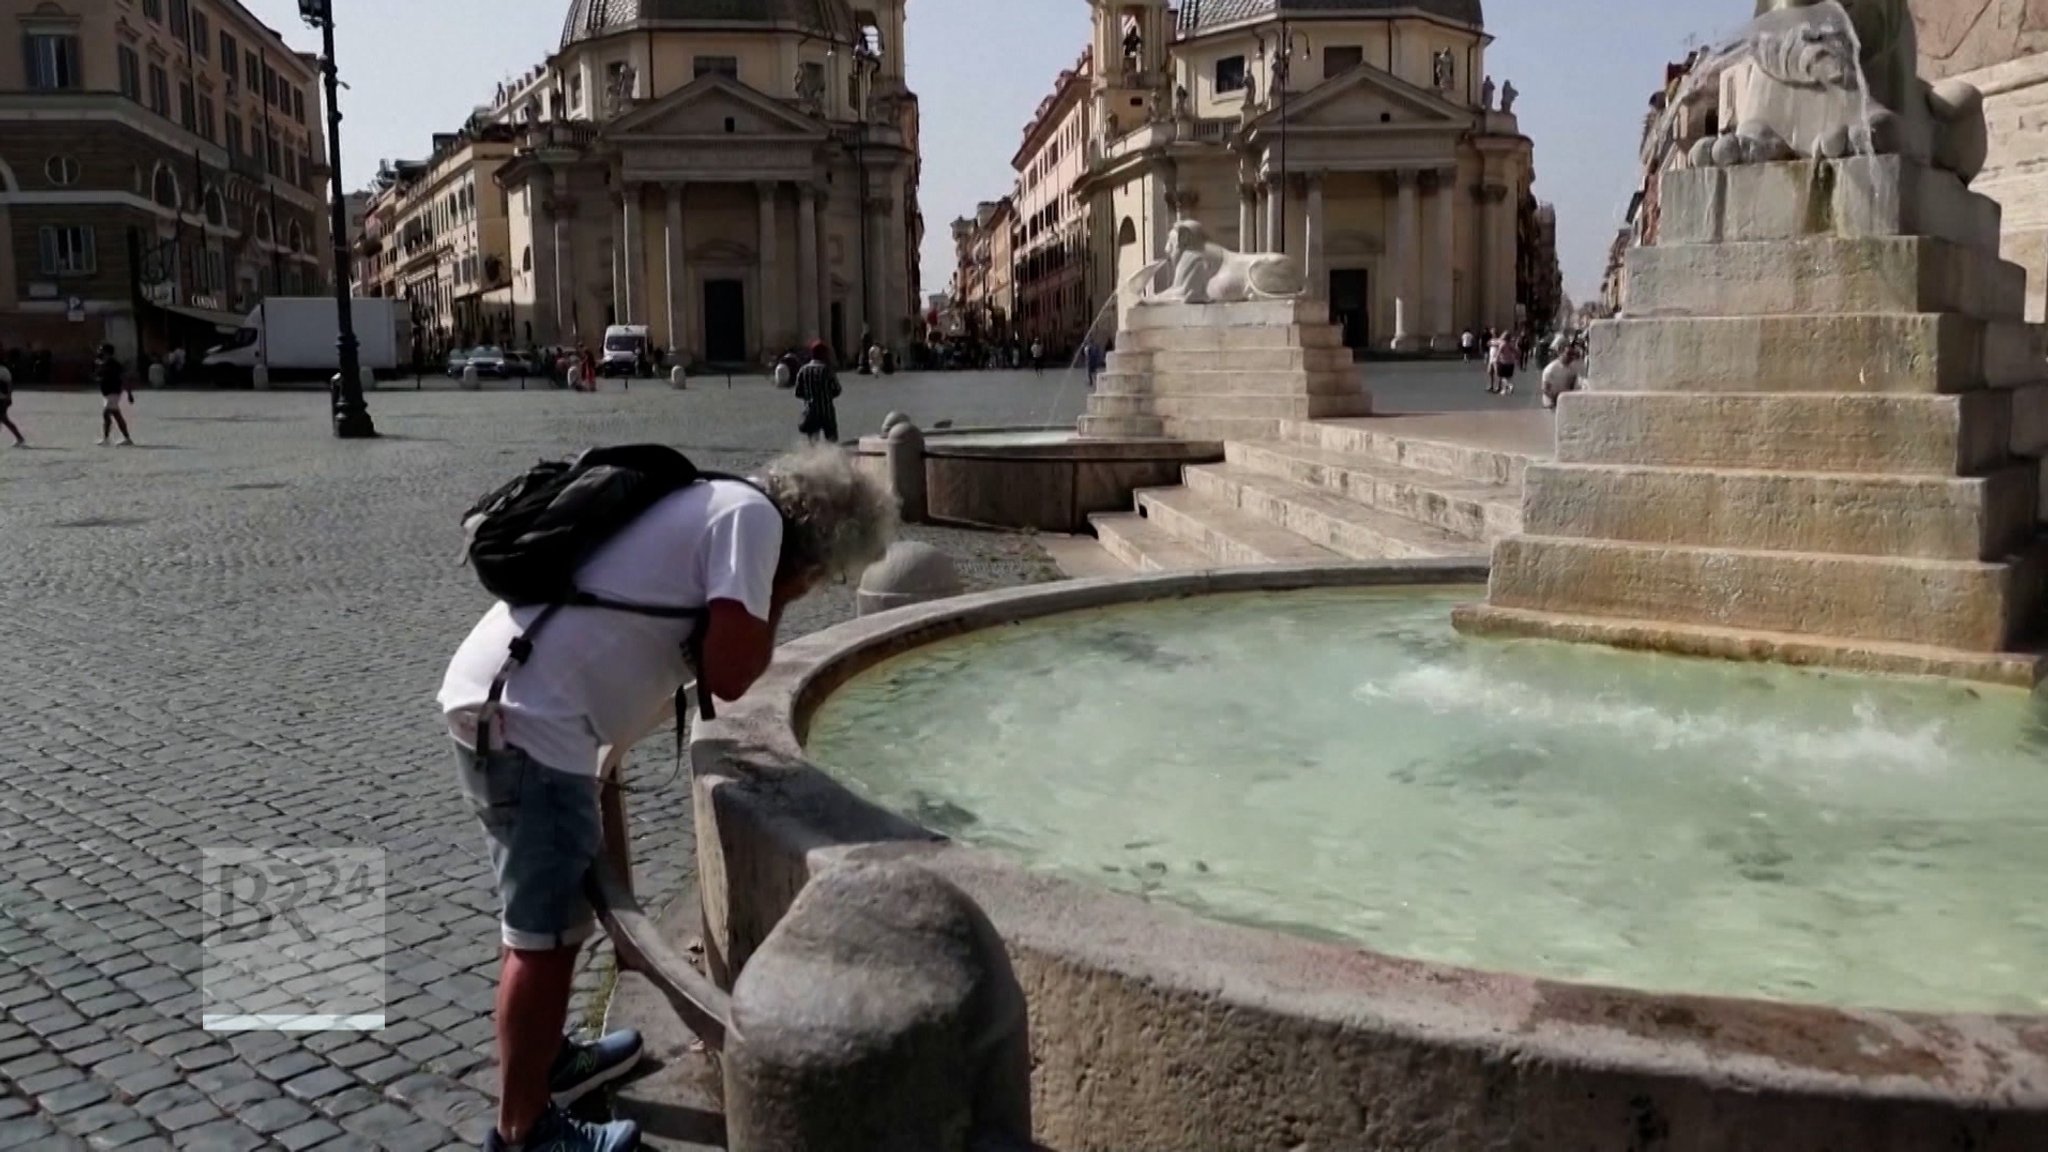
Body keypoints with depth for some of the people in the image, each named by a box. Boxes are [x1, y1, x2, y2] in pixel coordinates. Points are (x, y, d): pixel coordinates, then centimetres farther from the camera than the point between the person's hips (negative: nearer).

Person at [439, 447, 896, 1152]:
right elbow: (729, 676, -14)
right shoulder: (752, 515, -8)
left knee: (546, 915, 24)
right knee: (546, 932, 1)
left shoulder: (706, 506, 21)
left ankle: (546, 1061, 41)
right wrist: (776, 600, 1)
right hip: (528, 719, -10)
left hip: (495, 699, 10)